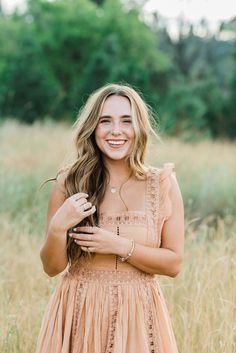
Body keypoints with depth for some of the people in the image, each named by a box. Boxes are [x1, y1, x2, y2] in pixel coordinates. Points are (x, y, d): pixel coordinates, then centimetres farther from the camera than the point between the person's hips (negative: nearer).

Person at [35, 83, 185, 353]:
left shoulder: (163, 183, -3)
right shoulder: (68, 183, -3)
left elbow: (174, 263, -4)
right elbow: (52, 267, 0)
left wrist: (119, 246, -16)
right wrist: (58, 228, -18)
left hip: (139, 317, 0)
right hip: (78, 314, 0)